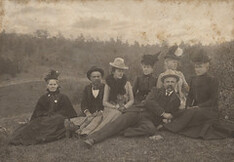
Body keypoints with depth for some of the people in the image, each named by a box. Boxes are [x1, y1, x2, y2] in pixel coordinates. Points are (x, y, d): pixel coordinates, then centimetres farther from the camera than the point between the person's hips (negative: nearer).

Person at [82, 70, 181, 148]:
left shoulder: (176, 100, 19)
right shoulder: (156, 91, 17)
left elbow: (172, 114, 18)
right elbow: (149, 102, -2)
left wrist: (167, 118, -5)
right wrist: (163, 113, -8)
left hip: (148, 120, 0)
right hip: (136, 112, 1)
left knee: (151, 129, -38)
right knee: (117, 123, -24)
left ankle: (124, 132, -34)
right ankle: (92, 139, -32)